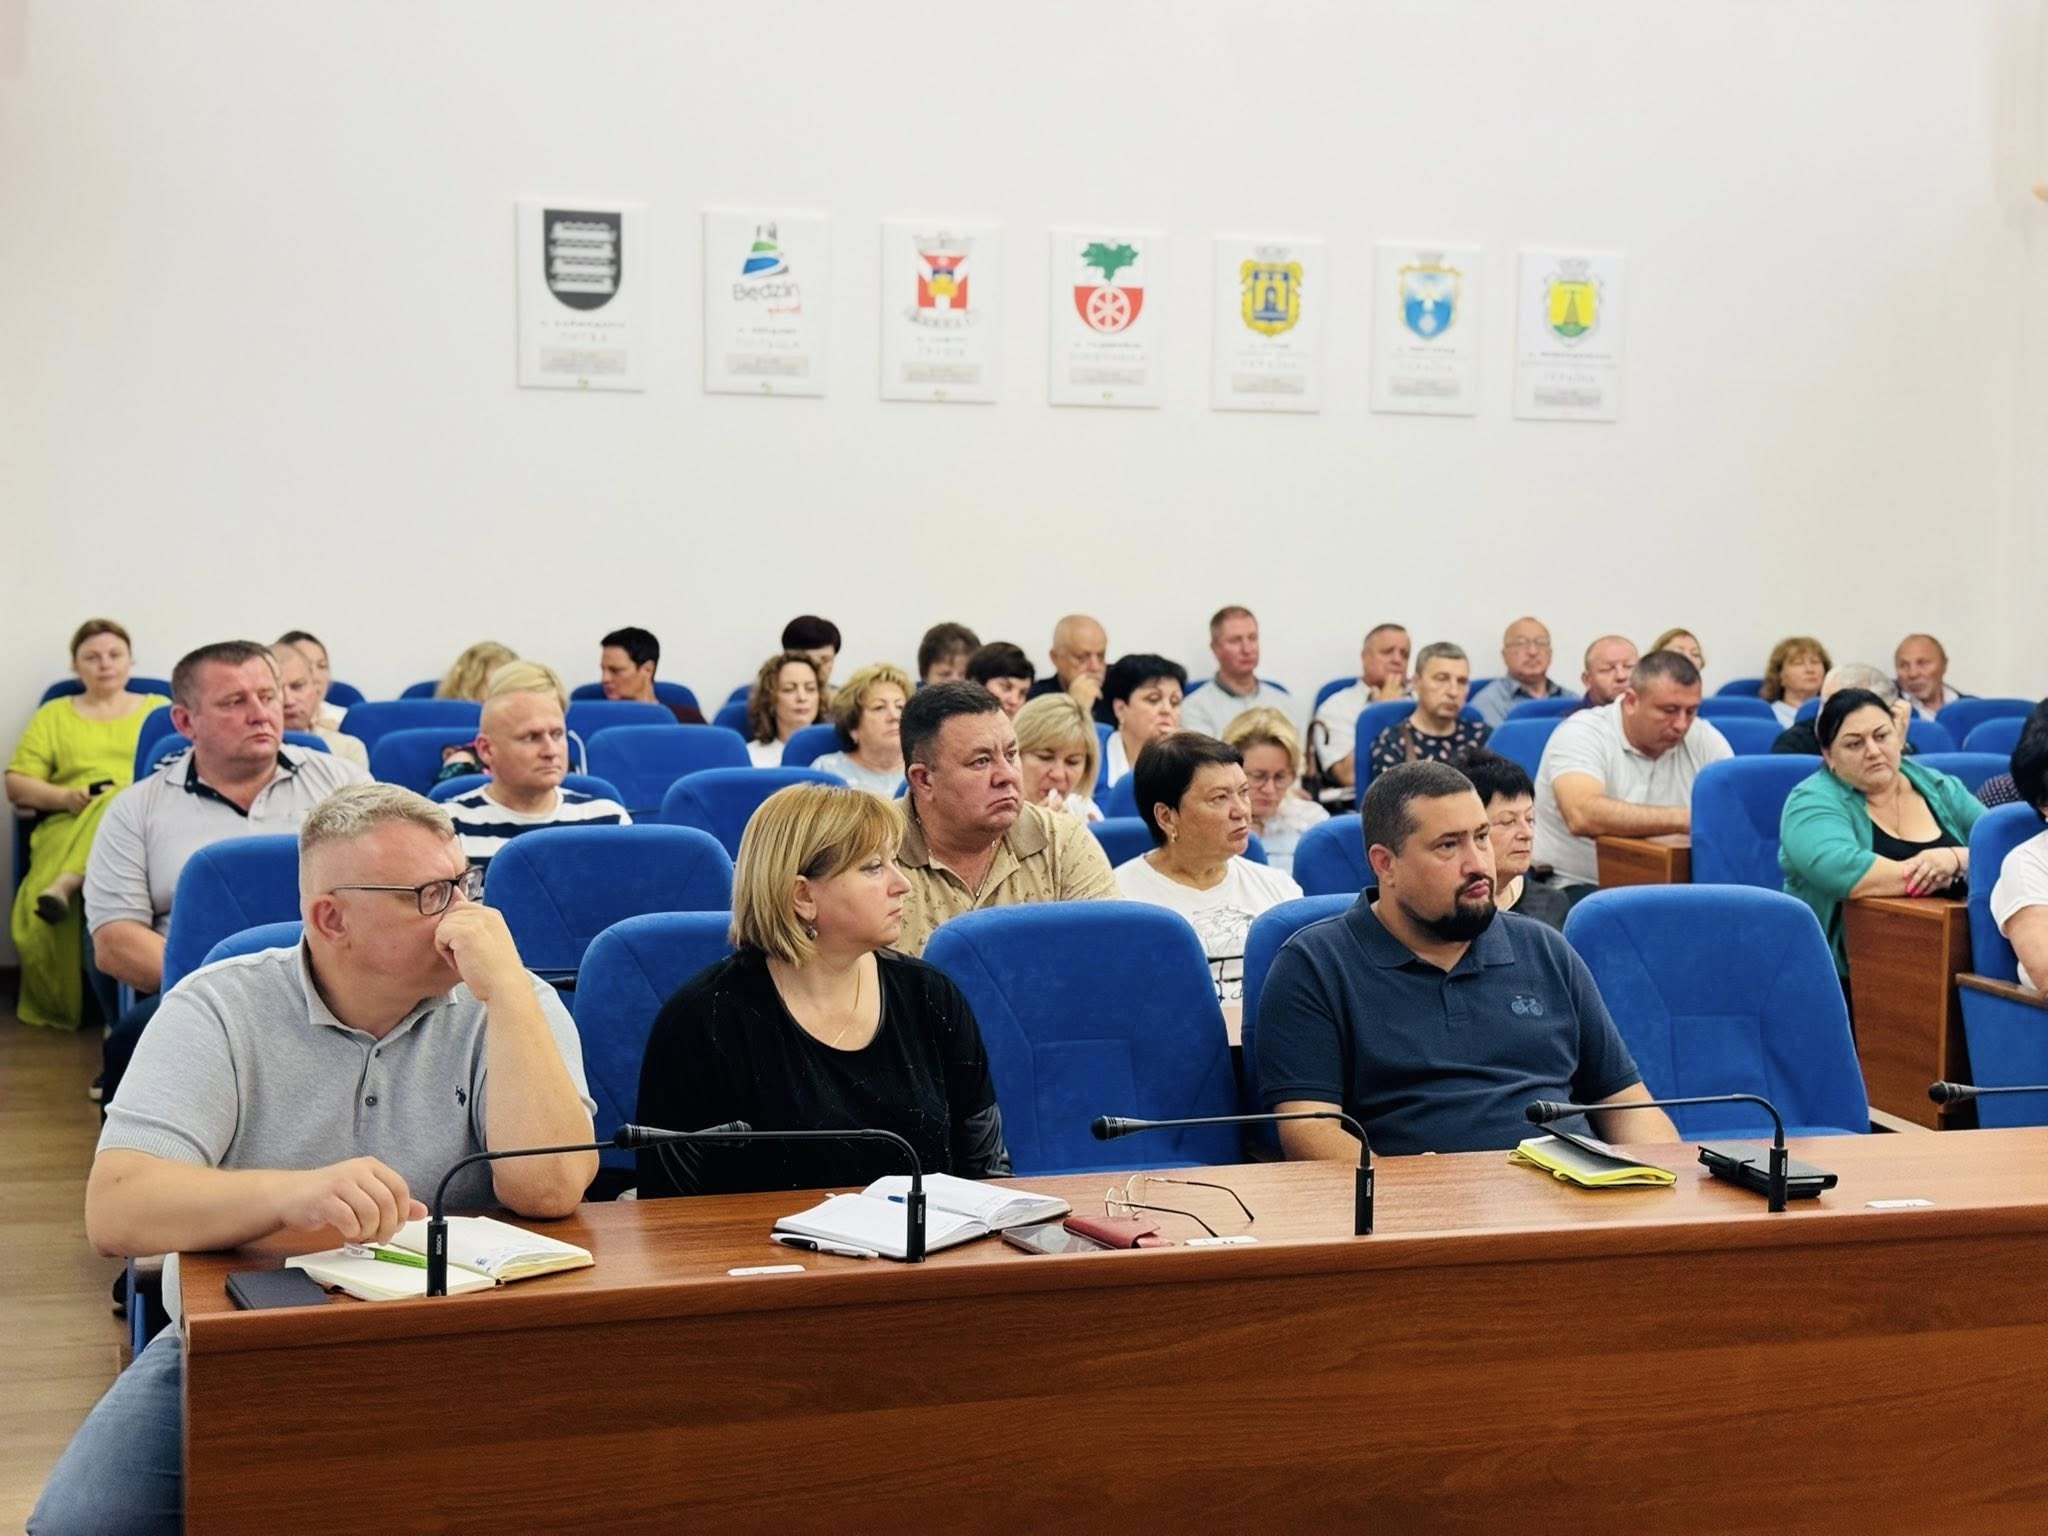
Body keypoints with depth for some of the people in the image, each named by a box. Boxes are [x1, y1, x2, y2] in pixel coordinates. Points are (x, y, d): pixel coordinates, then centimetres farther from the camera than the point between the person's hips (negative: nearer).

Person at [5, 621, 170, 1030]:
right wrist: (65, 797, -6)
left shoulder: (160, 709, 23)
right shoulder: (54, 715, 24)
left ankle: (65, 885, -49)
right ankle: (63, 1007, -23)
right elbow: (17, 784, 14)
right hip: (69, 826, 0)